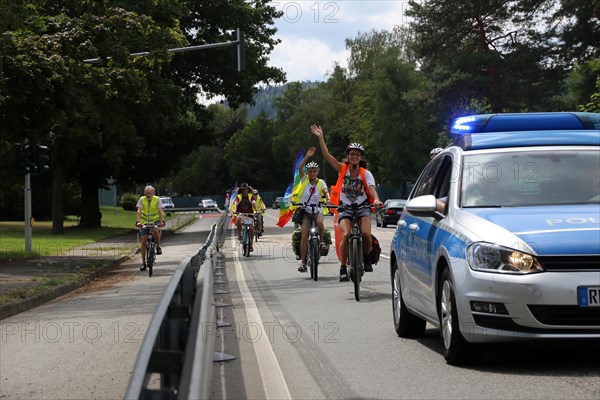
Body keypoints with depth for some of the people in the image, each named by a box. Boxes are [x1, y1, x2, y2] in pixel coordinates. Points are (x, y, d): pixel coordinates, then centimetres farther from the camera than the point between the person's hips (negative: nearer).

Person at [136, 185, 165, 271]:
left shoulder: (157, 199, -9)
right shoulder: (142, 200, -7)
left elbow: (160, 211, -19)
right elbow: (139, 211, -16)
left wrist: (161, 221, -34)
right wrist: (138, 221, -32)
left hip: (155, 220, -1)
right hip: (144, 222, 2)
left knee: (155, 231, -36)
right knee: (143, 241, -7)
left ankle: (158, 246, -8)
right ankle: (143, 263, 0)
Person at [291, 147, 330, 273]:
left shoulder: (320, 182, 2)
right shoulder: (304, 180, 1)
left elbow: (325, 191, -16)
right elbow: (300, 168, -14)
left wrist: (328, 198, -38)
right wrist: (307, 156, -26)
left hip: (317, 210, 0)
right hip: (305, 211, 0)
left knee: (320, 222, -34)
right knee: (304, 235, -10)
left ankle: (321, 241, -7)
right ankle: (303, 262, -4)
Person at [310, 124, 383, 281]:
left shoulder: (365, 173, -2)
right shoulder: (342, 169, 1)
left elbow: (371, 188, -18)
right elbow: (327, 156, -8)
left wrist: (376, 200, -39)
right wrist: (320, 137, -16)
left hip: (362, 208, 0)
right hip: (345, 208, 0)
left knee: (366, 234, -24)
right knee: (346, 235, -25)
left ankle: (367, 257, 8)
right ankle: (343, 268, -10)